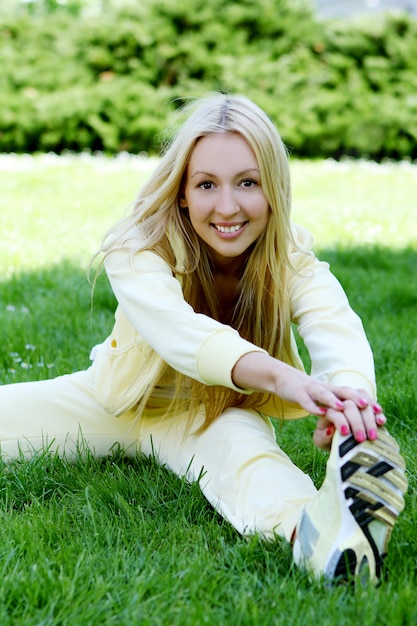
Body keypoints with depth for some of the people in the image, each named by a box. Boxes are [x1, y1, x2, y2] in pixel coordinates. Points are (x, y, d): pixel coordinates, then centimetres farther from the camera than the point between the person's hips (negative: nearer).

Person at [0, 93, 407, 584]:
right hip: (116, 405, 3)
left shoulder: (293, 262, -19)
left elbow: (338, 330, -39)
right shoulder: (137, 250, -24)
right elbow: (177, 328, -44)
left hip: (219, 418, -2)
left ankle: (316, 528, -63)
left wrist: (348, 396, -62)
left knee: (238, 447, -39)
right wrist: (280, 376, -62)